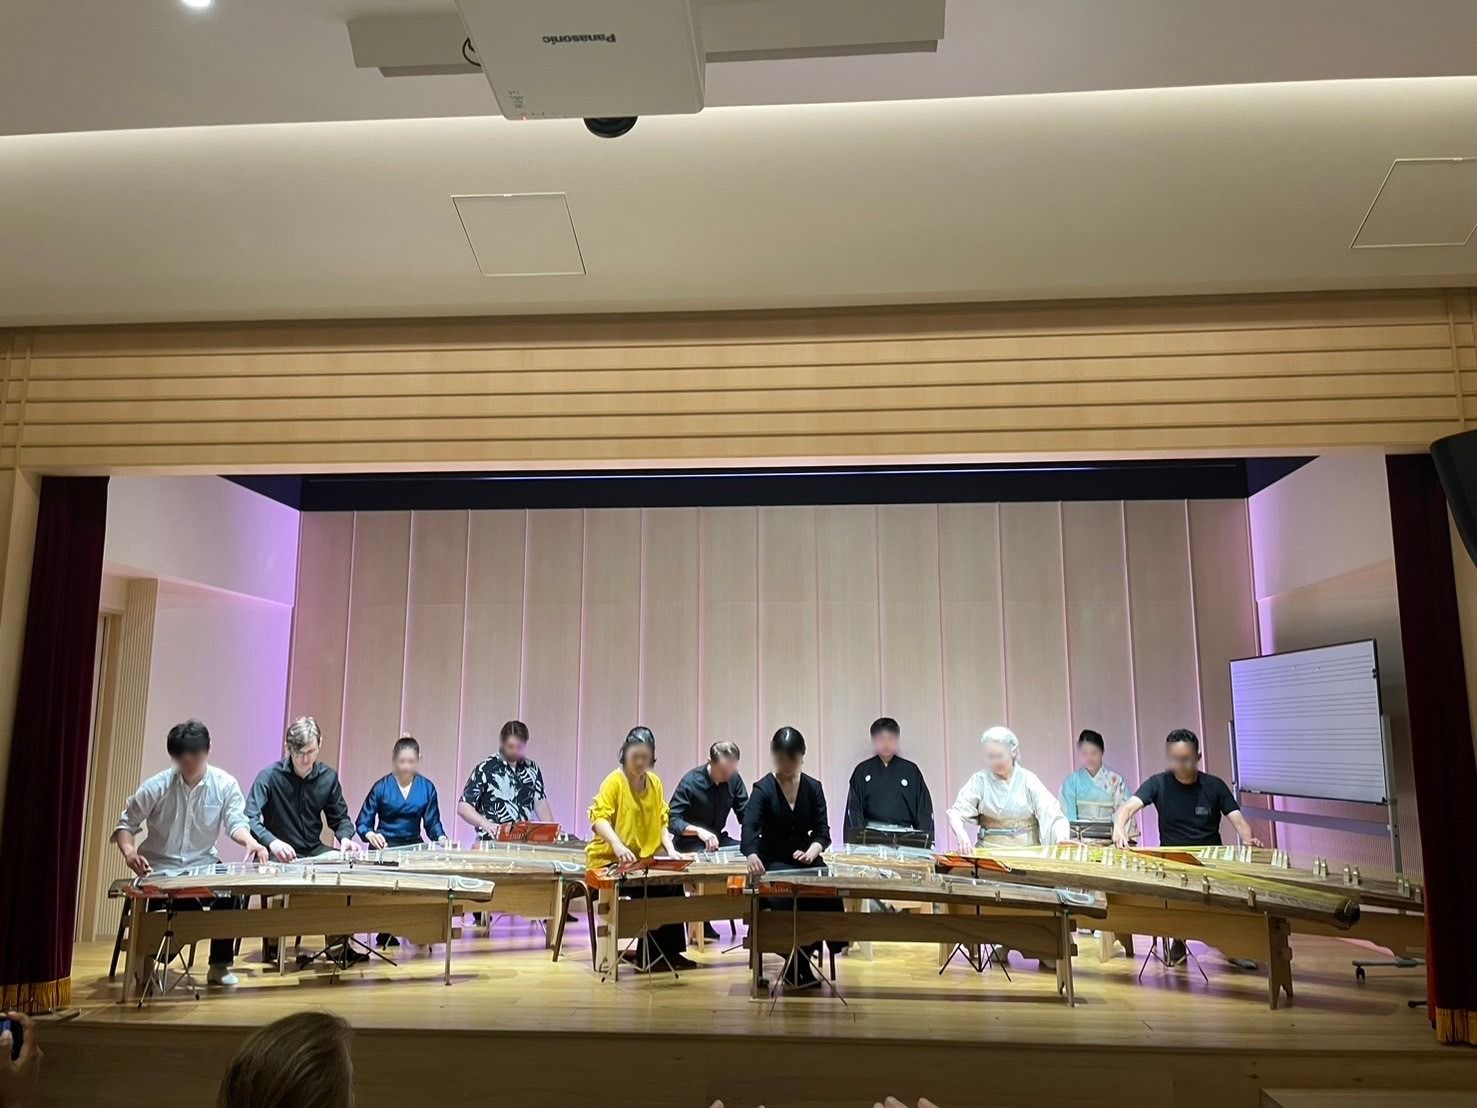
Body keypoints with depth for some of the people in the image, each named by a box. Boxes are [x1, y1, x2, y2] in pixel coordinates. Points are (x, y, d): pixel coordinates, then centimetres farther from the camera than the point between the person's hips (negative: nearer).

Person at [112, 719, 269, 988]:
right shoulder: (156, 787, -7)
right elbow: (126, 824, 0)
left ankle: (220, 965, -7)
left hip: (203, 864, 1)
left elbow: (235, 821, -13)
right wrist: (129, 851, -21)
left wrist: (250, 841, -36)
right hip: (160, 868, -1)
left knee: (230, 892, -28)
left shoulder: (225, 784, -6)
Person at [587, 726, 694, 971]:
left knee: (673, 881, -20)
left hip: (645, 858, 5)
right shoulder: (614, 781, -11)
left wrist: (670, 849, -6)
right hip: (612, 859, -5)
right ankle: (650, 954, -8)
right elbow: (599, 818, -22)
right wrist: (618, 846, -39)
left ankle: (669, 951, -8)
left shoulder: (655, 782, 8)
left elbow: (661, 821, 12)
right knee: (653, 887, -25)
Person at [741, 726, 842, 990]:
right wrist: (752, 855, -45)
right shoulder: (763, 789, -8)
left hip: (806, 861, 3)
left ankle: (799, 958, 0)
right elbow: (749, 827, -23)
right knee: (792, 901, -31)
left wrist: (812, 851, -22)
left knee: (829, 898, -24)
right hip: (773, 864, -3)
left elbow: (822, 830, 1)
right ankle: (798, 967, -5)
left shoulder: (813, 787, 4)